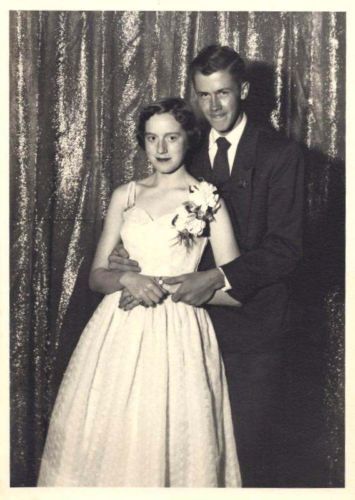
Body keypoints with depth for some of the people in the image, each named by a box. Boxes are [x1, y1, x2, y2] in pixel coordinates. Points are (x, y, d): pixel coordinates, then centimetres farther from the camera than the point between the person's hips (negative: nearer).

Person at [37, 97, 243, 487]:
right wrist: (128, 279, -13)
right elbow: (97, 276, 8)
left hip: (177, 336, -3)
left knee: (171, 445, 1)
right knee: (106, 439, 8)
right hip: (119, 334, 3)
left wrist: (163, 285, -11)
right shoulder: (125, 196, 10)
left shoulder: (208, 200, 0)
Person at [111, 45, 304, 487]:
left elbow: (285, 247, -11)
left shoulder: (279, 155, -4)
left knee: (252, 442, 6)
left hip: (251, 322, -3)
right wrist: (129, 259, -11)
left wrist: (219, 278, -23)